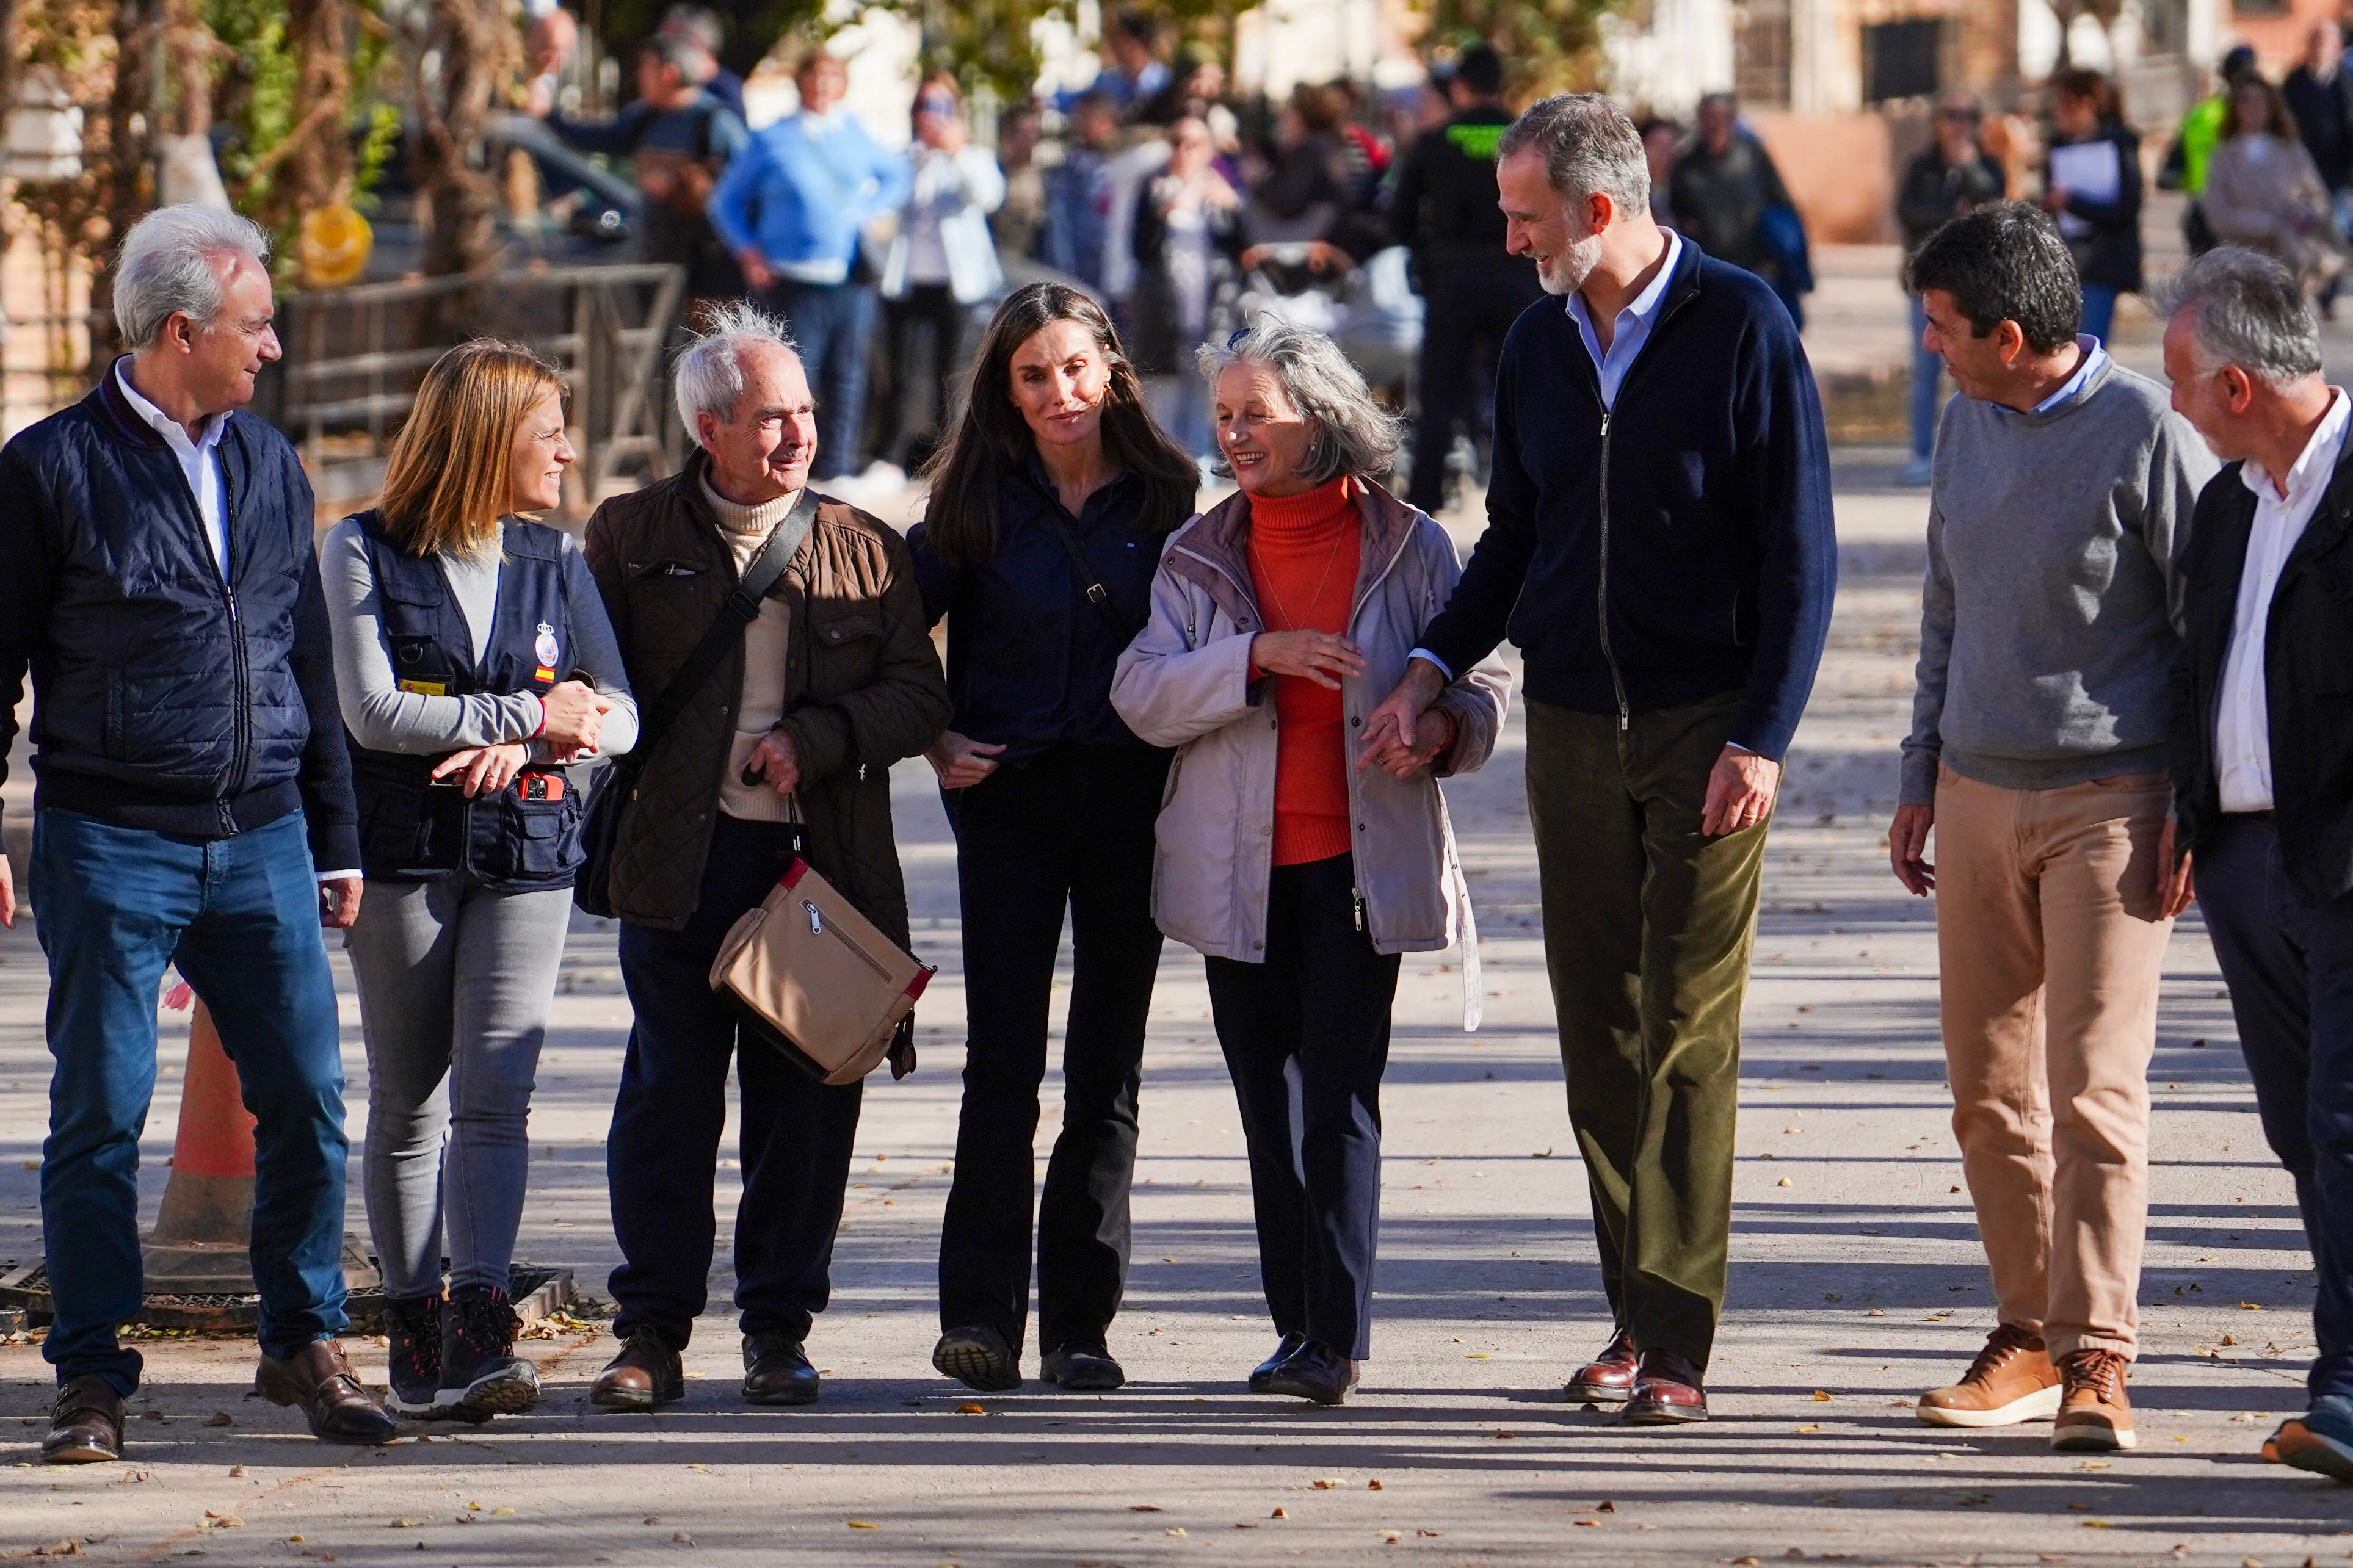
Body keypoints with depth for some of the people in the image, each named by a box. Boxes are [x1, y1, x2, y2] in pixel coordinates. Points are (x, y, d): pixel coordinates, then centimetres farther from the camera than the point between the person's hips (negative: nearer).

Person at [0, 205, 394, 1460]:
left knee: (307, 1100, 1)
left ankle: (304, 1344, 15)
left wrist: (335, 838, 18)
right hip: (110, 847, -4)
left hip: (260, 840, 4)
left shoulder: (269, 465, 13)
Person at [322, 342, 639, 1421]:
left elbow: (617, 716, 7)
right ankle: (414, 1328, 12)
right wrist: (529, 713, -10)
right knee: (406, 1099, 3)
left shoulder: (555, 562, 12)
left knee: (496, 1091, -11)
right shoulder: (364, 552, 0)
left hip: (526, 851, 2)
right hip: (402, 851, -2)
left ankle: (479, 1333, -19)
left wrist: (518, 746, -12)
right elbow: (372, 711, -10)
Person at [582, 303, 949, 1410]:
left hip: (823, 859, 1)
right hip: (681, 862, -1)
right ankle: (651, 1332, 7)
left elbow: (918, 697, 5)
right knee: (667, 1099, 0)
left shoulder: (865, 552, 10)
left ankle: (779, 1330, 13)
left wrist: (816, 741, -10)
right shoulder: (634, 537, 7)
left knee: (805, 1102, 3)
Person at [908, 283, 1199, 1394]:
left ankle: (1080, 1323, 7)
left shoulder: (1164, 494, 4)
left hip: (1132, 797, 1)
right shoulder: (976, 502, 3)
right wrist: (936, 741, -1)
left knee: (1107, 1070, 3)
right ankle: (982, 1311, -8)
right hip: (1010, 796, -1)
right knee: (1003, 1058, -8)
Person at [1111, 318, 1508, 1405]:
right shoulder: (1198, 557, 8)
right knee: (1268, 1104, 8)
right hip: (1240, 869, 3)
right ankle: (1299, 1324, 16)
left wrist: (1438, 732, -19)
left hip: (1359, 866, -3)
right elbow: (1140, 693, -4)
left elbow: (1480, 683, 4)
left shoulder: (1408, 547, 2)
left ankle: (1339, 1336, -12)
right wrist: (1258, 654, -19)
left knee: (1340, 1098, -11)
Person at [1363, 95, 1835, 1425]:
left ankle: (1677, 1343, -8)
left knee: (1691, 1028, -7)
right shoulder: (1540, 345, 10)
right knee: (1598, 1027, 4)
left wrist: (1760, 738, -13)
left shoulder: (1742, 327, -6)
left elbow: (1800, 550, -7)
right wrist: (1435, 665, 4)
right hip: (1572, 721, 5)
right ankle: (1637, 1315, 11)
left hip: (1706, 726, -5)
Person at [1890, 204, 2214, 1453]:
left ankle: (2097, 1359, -6)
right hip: (1980, 791, 6)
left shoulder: (2146, 432, -9)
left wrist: (2194, 810, -9)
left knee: (2095, 1088, -10)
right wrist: (1920, 777, 19)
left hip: (2107, 798, -6)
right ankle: (2028, 1337, 16)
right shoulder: (1966, 427, 11)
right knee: (1990, 1089, 6)